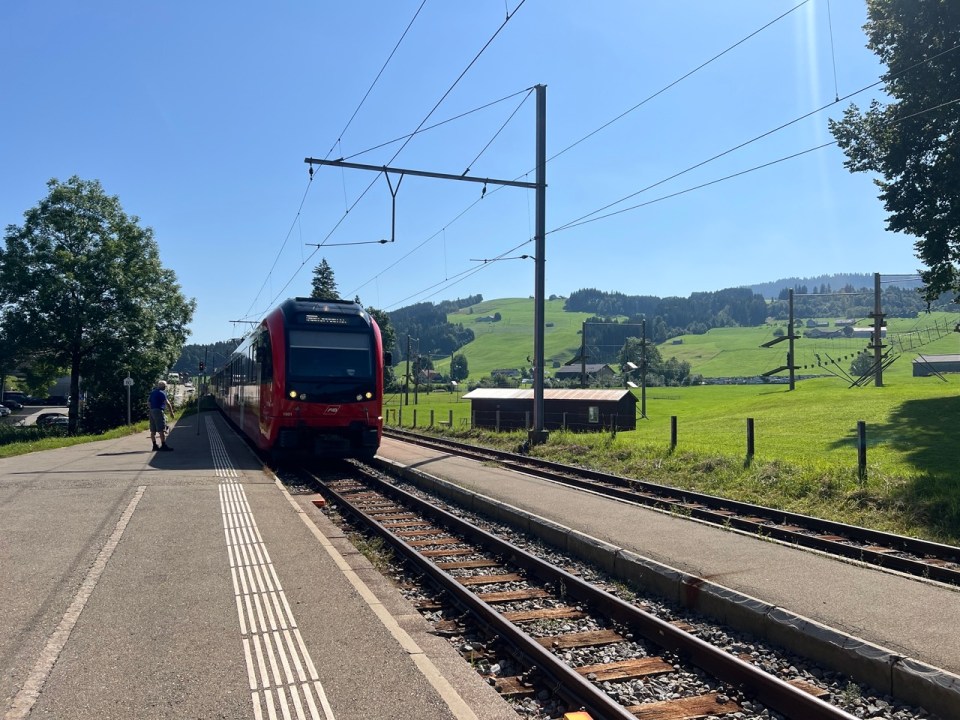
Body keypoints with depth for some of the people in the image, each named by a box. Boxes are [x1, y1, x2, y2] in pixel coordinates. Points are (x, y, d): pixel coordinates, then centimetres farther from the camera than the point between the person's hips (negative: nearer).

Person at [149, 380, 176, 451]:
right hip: (158, 411, -9)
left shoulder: (152, 392, 16)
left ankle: (155, 445, 13)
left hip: (151, 411, 9)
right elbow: (167, 403, -17)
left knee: (153, 430, 9)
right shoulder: (161, 393, -10)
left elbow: (150, 403, 22)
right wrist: (171, 412, -14)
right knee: (162, 430, -9)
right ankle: (163, 445, -12)